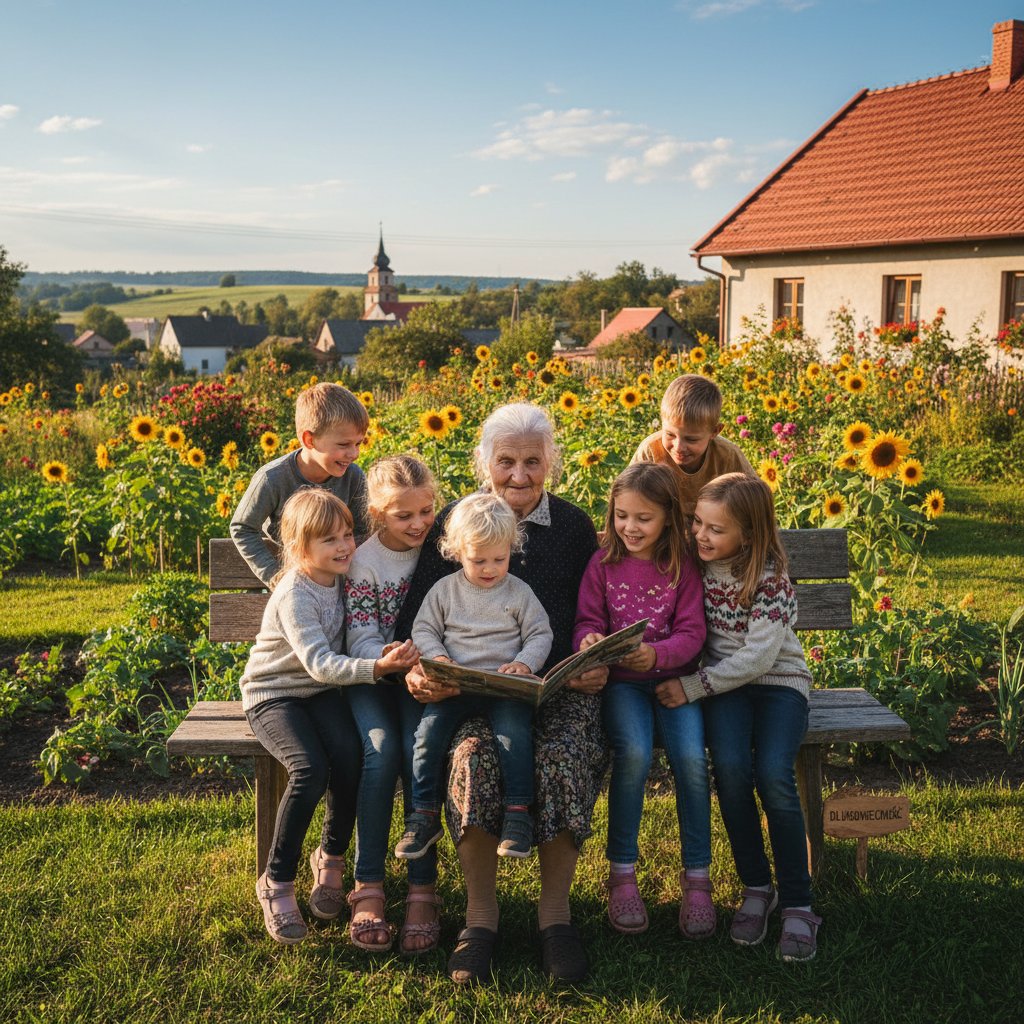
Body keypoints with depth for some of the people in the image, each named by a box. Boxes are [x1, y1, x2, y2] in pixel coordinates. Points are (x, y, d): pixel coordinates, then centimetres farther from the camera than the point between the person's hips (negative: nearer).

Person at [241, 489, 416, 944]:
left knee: (349, 757, -24)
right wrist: (377, 667, -44)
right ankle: (277, 882, -9)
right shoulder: (294, 595, -21)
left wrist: (385, 657, -5)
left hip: (322, 692, 5)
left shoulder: (342, 580, 1)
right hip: (274, 695, -5)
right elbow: (320, 664, -31)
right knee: (310, 770, -30)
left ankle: (331, 858, 1)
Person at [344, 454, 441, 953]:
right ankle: (368, 885, -20)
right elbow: (362, 641, -11)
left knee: (419, 749, -28)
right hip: (373, 678, -1)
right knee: (381, 750, -29)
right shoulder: (364, 562, -5)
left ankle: (422, 887, -20)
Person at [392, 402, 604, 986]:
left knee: (565, 755, -31)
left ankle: (556, 911, -12)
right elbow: (418, 611, 5)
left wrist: (597, 666, -8)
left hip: (561, 683, 1)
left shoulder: (575, 525, 11)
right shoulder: (454, 522, 8)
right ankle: (481, 914, -15)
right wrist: (417, 670, -15)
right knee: (474, 754, -32)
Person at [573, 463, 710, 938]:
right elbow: (587, 621, 3)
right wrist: (589, 642, -22)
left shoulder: (682, 566, 2)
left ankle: (697, 878, -7)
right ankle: (621, 873, -11)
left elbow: (692, 634, -4)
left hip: (673, 678, 1)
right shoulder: (603, 564, 4)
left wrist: (656, 654, -25)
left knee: (692, 758, -25)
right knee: (634, 753, -29)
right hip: (621, 680, 0)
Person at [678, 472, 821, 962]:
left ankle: (797, 902, -11)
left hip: (778, 680, -3)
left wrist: (692, 686, -20)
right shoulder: (695, 561, 0)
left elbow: (759, 656, -19)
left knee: (774, 776, -27)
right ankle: (756, 886, -7)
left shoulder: (770, 576, -14)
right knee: (730, 766, -27)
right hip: (722, 680, 3)